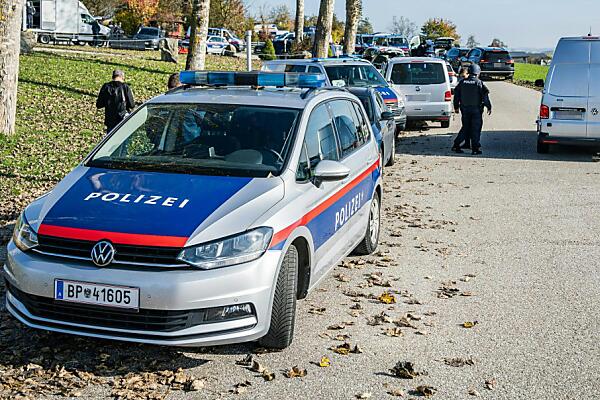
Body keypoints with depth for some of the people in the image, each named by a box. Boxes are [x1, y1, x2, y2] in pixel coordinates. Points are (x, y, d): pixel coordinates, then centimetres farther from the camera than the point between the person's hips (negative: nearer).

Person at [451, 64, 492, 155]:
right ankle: (475, 148, 1)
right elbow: (485, 96, -9)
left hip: (465, 109, 4)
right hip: (476, 109, -4)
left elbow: (456, 95, 9)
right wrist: (489, 107, -2)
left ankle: (456, 145, 12)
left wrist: (456, 107, 18)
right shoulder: (479, 83, -7)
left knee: (465, 128, 14)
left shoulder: (462, 83, 4)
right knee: (476, 129, 2)